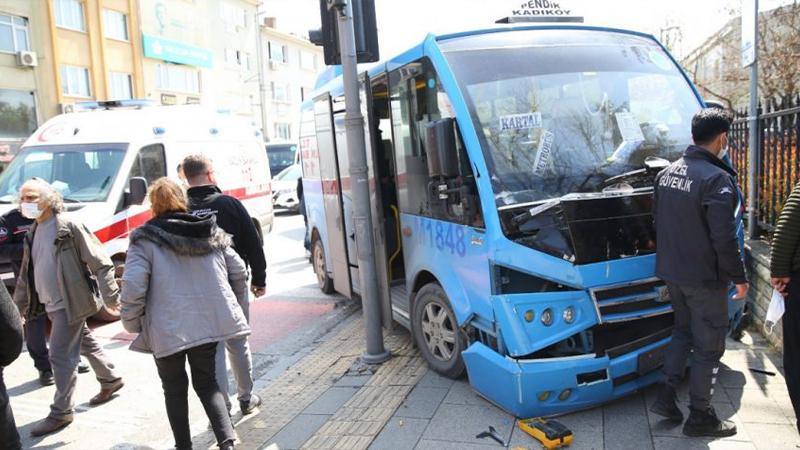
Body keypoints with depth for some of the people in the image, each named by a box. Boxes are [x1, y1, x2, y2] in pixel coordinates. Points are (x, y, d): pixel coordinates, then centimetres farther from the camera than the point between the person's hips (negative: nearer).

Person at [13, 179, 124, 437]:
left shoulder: (69, 228, -15)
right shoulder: (33, 233, 10)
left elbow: (101, 264, -16)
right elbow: (26, 275, 18)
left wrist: (112, 298, -17)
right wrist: (18, 308, 18)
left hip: (71, 303, -8)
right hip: (52, 305, 8)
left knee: (60, 357, -4)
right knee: (85, 344, 20)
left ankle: (61, 413, 9)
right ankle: (110, 380, 39)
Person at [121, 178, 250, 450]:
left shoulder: (145, 240, -6)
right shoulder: (212, 232, 6)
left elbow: (133, 286, -14)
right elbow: (238, 271, 8)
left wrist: (131, 323, 0)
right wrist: (230, 304, 21)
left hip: (168, 329, -3)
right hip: (210, 322, 4)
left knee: (174, 389, 16)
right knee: (206, 381, 18)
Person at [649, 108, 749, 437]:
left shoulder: (668, 172, 5)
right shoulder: (717, 179, -20)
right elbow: (724, 238, -22)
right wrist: (739, 277, -9)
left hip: (671, 271, 8)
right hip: (704, 277, -7)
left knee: (683, 331, 23)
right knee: (709, 345, 6)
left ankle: (666, 396, 22)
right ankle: (700, 416, 16)